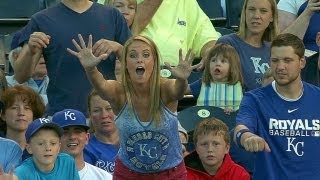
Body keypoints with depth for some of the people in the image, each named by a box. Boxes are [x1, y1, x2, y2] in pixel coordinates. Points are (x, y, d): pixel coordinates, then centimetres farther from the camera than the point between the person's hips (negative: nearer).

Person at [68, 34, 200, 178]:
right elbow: (101, 86, -38)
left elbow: (178, 90, -40)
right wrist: (90, 69, -59)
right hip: (128, 173, 0)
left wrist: (182, 80, -63)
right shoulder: (119, 92, -17)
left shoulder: (165, 89, -18)